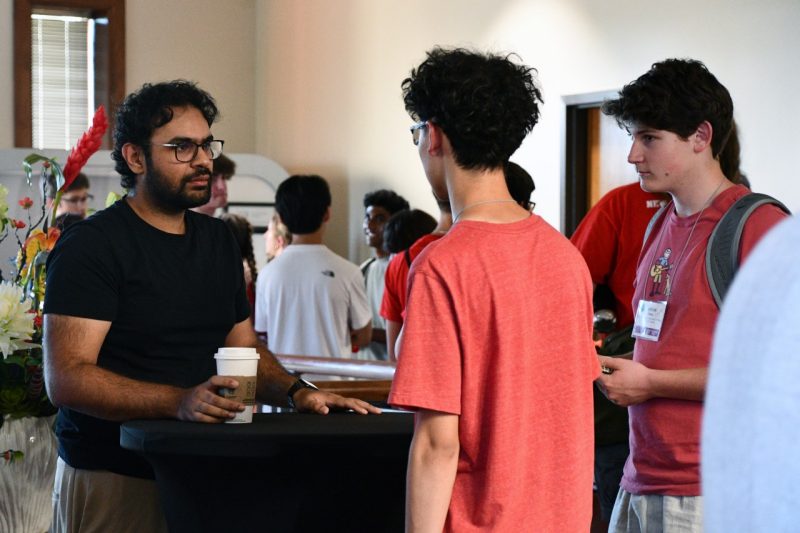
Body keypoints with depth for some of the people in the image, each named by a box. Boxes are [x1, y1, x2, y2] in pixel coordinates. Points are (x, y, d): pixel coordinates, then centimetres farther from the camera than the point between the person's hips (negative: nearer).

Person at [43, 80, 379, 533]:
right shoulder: (91, 245, -12)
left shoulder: (218, 240, 13)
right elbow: (66, 378, -20)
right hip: (113, 482, -6)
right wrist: (179, 401, -32)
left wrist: (296, 392, -2)